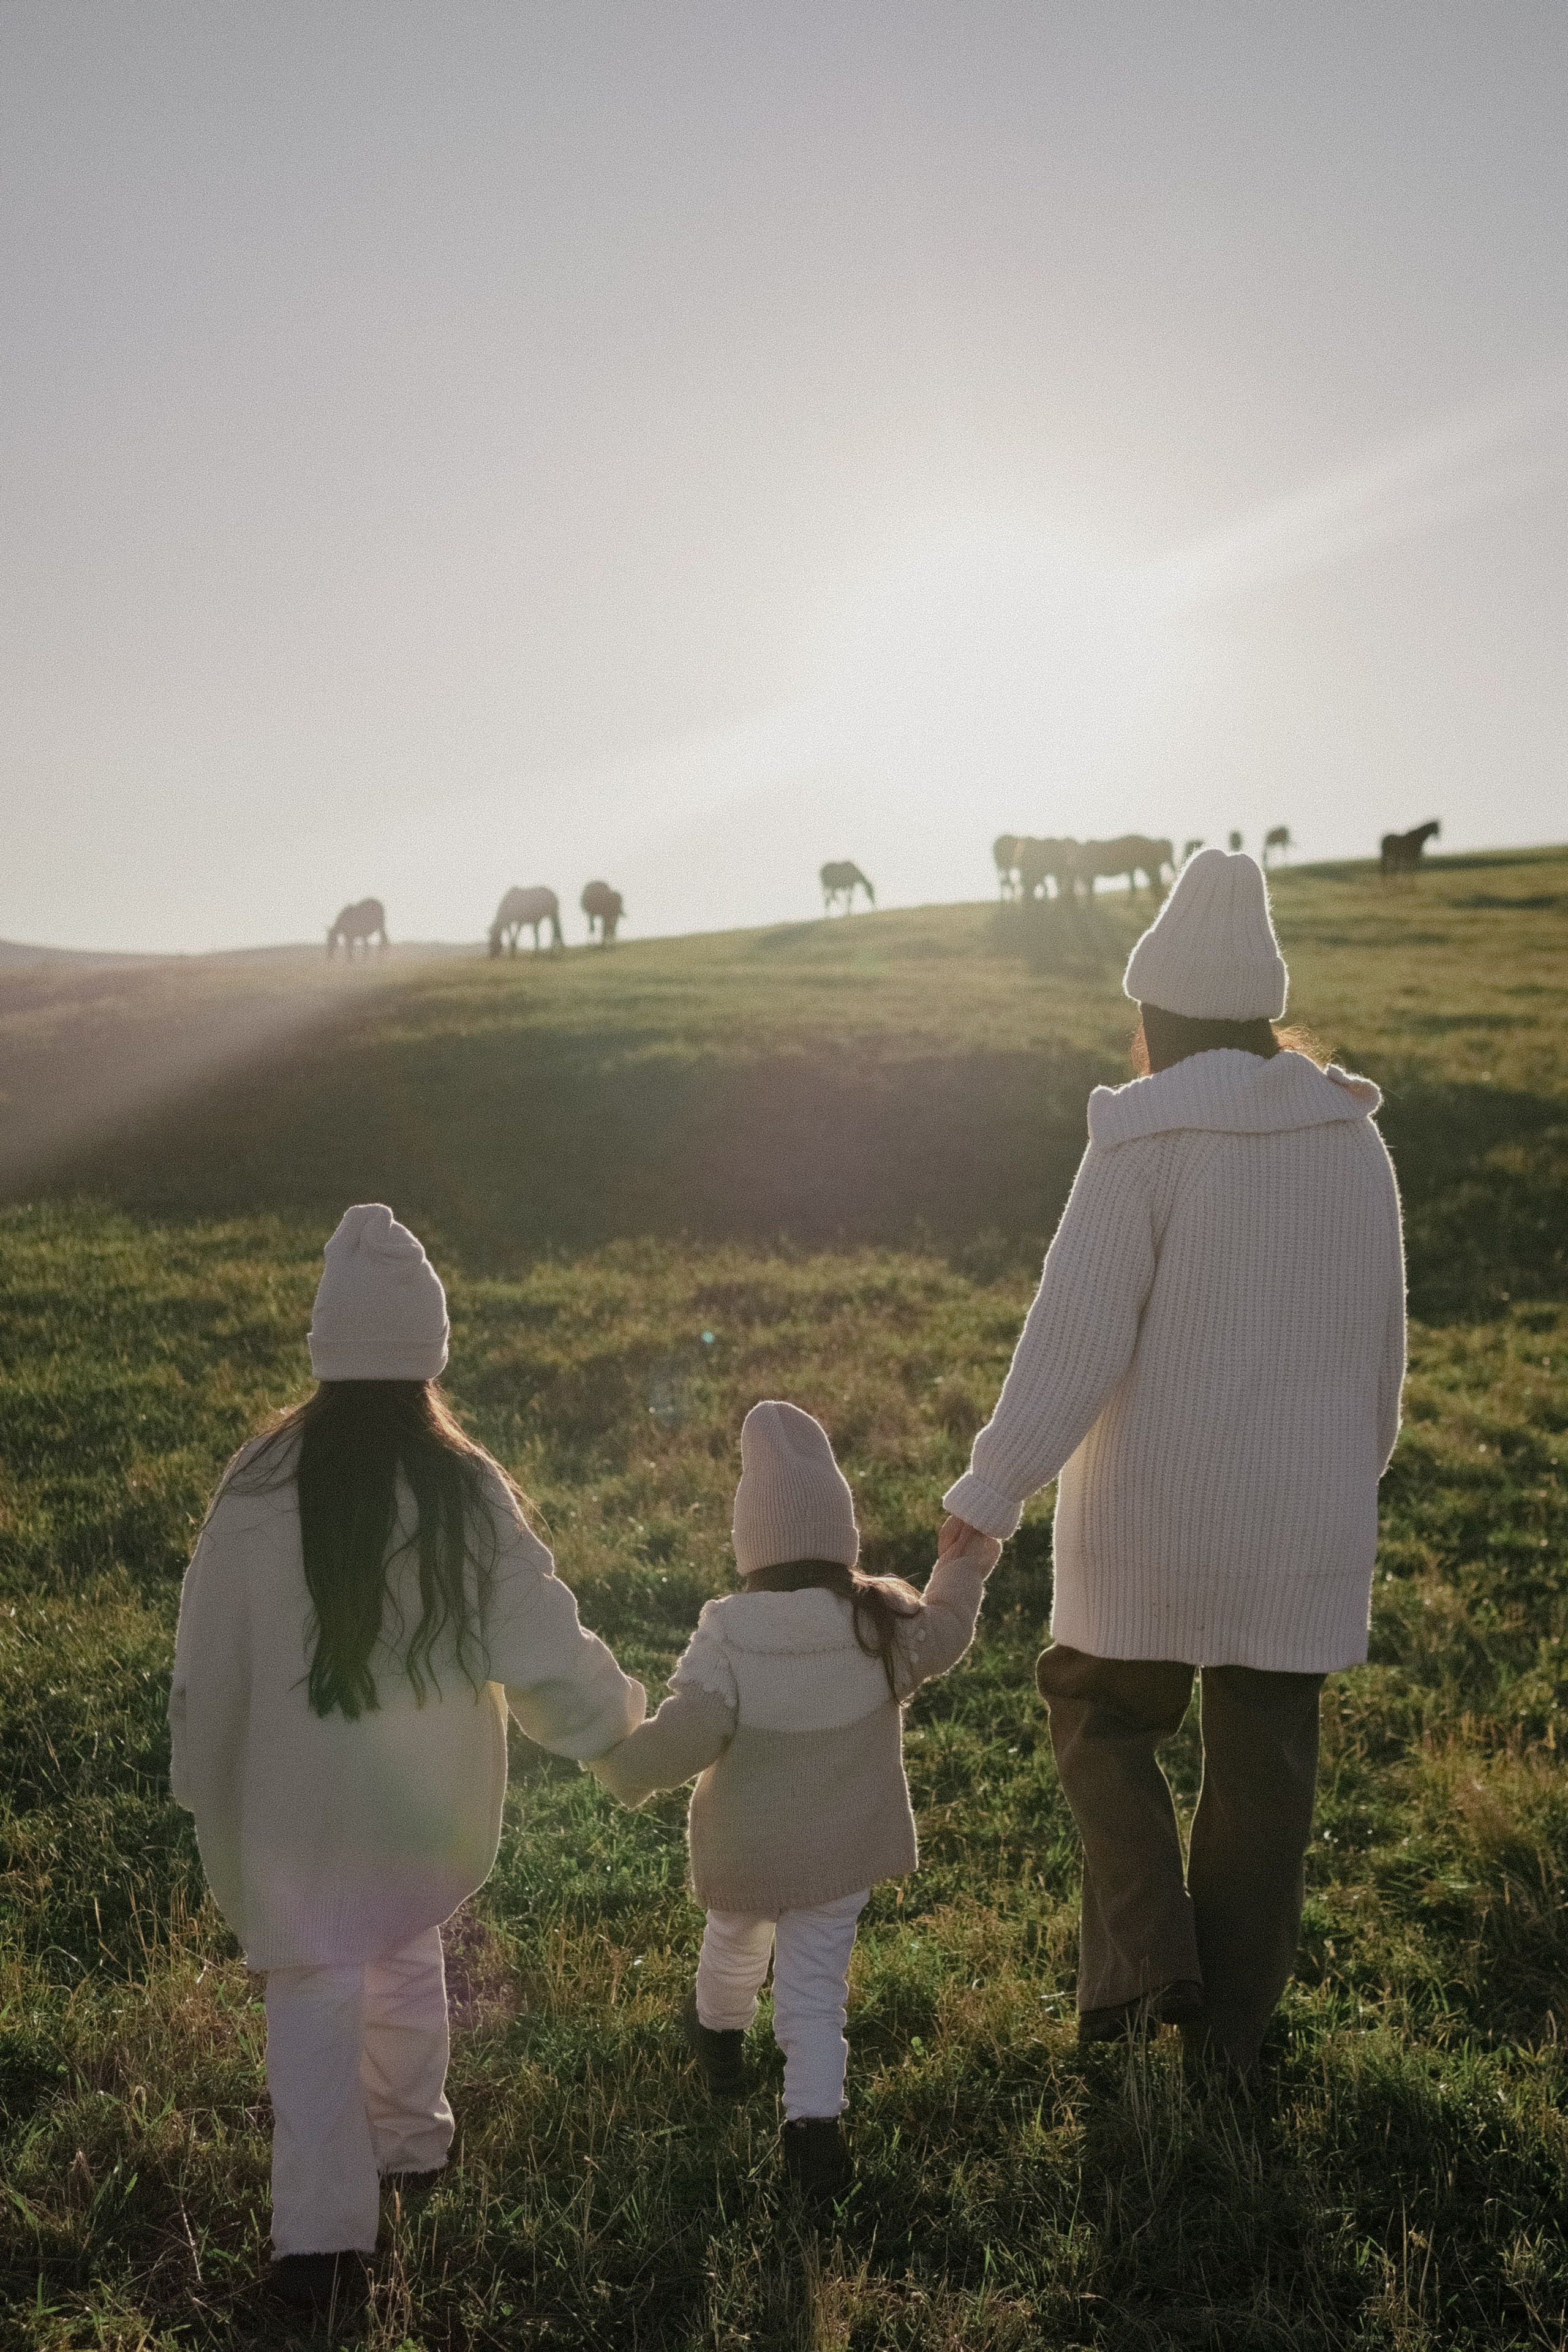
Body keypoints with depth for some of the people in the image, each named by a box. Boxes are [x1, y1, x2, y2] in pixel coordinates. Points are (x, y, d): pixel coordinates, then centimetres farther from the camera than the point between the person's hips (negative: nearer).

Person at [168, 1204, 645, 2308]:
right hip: (434, 1798, 1)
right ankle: (411, 2132, 44)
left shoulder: (263, 1484, -18)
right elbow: (544, 1648, -12)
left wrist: (205, 1784, 10)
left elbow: (210, 1657, -6)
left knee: (315, 1989, 14)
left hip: (302, 1797, -1)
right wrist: (623, 1713, 8)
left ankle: (322, 2231, 11)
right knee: (410, 1946, 27)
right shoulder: (469, 1489, -18)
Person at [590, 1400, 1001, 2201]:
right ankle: (814, 2117, -2)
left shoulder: (724, 1642, -24)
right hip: (841, 1850, 0)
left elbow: (680, 1739, -28)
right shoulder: (884, 1625, -15)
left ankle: (718, 2037, 55)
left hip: (741, 1853, 0)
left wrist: (614, 1761, -10)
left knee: (734, 1943, 28)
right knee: (815, 1986, 12)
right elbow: (944, 1632, 6)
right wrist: (965, 1570, 24)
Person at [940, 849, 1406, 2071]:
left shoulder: (1144, 1141, -16)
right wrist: (1358, 1466, 23)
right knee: (1264, 1755, 15)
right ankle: (1231, 2024, 27)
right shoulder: (1352, 1139, 1)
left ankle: (1145, 1956, 6)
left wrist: (991, 1490, -11)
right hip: (1303, 1513, 4)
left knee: (1104, 1709, 19)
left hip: (1153, 1510, -4)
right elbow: (1382, 1336, 9)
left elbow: (1078, 1333, -18)